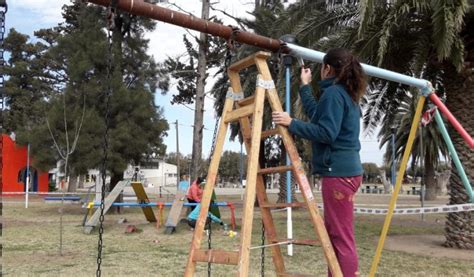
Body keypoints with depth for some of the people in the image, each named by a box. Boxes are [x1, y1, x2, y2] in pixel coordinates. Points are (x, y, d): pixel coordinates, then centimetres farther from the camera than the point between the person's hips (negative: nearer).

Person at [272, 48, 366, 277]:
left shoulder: (333, 92, -10)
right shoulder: (346, 93, 18)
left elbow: (326, 133, -19)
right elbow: (317, 115, 28)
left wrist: (292, 124, -17)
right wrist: (305, 86, 35)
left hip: (338, 172, -10)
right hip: (345, 170, 10)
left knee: (342, 238, -7)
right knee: (333, 234, 17)